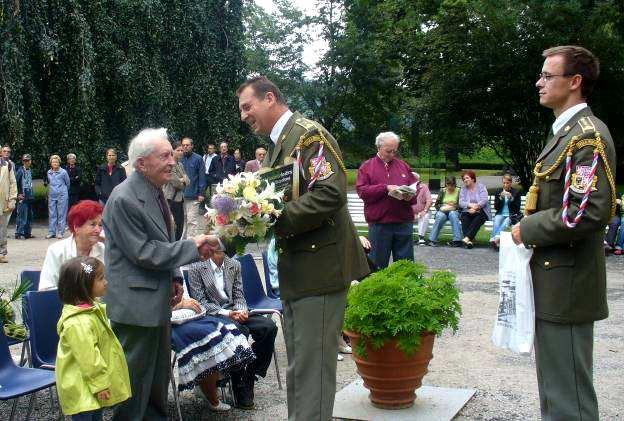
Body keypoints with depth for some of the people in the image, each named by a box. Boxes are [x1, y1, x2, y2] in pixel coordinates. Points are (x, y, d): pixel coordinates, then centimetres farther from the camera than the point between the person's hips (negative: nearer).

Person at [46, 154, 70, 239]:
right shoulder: (48, 173, 7)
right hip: (52, 196, 4)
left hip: (62, 195, -4)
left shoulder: (63, 172, -4)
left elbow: (68, 183, 9)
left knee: (61, 214, -2)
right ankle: (51, 232, 10)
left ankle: (60, 232, 2)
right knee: (52, 214, 5)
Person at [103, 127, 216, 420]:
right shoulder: (124, 199, -20)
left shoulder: (155, 191, 9)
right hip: (136, 305, -9)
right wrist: (192, 248, -19)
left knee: (159, 373, 19)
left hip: (158, 301, 9)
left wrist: (174, 278, 11)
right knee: (136, 376, 2)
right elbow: (142, 252, -21)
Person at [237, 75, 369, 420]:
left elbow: (330, 194, -23)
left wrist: (274, 218, -22)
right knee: (298, 365, 18)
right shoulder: (278, 143, 17)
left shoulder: (309, 134, -12)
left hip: (318, 266, -10)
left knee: (312, 368, -4)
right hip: (294, 271, 10)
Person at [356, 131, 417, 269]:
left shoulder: (403, 166, 15)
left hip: (404, 223, 3)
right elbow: (362, 191, -6)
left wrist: (409, 196, -10)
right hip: (379, 224, -3)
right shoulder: (366, 167, 5)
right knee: (378, 265, 5)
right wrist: (386, 188, -15)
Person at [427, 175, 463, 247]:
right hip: (443, 212, 1)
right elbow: (436, 204, 7)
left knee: (452, 214, -37)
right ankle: (432, 239, -32)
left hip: (454, 212, -1)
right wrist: (442, 207, -14)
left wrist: (453, 207, -19)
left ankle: (457, 240, -41)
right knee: (440, 216, -34)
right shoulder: (442, 191, 10)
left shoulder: (458, 191, 4)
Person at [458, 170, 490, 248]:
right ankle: (468, 241, -46)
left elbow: (484, 200, -8)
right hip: (468, 212, 2)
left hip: (480, 211, -2)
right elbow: (461, 203, 1)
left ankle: (467, 238, -47)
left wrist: (476, 207, -22)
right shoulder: (463, 190, 15)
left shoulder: (481, 187, 7)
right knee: (464, 217, -31)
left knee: (478, 219, -35)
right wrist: (470, 205, -18)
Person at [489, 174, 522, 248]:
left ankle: (495, 238, -52)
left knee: (507, 221, -36)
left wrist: (511, 198, -13)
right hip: (501, 214, 2)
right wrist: (500, 198, -9)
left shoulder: (516, 192, 7)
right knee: (496, 222, -33)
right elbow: (496, 207, 7)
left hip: (512, 215, -2)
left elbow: (517, 208, 1)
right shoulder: (498, 192, 13)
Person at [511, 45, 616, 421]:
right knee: (554, 388, 20)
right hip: (552, 282, 10)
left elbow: (590, 211, -26)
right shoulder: (565, 132, 17)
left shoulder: (588, 135, -15)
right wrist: (527, 229, 10)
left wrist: (527, 230, -15)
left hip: (566, 286, -10)